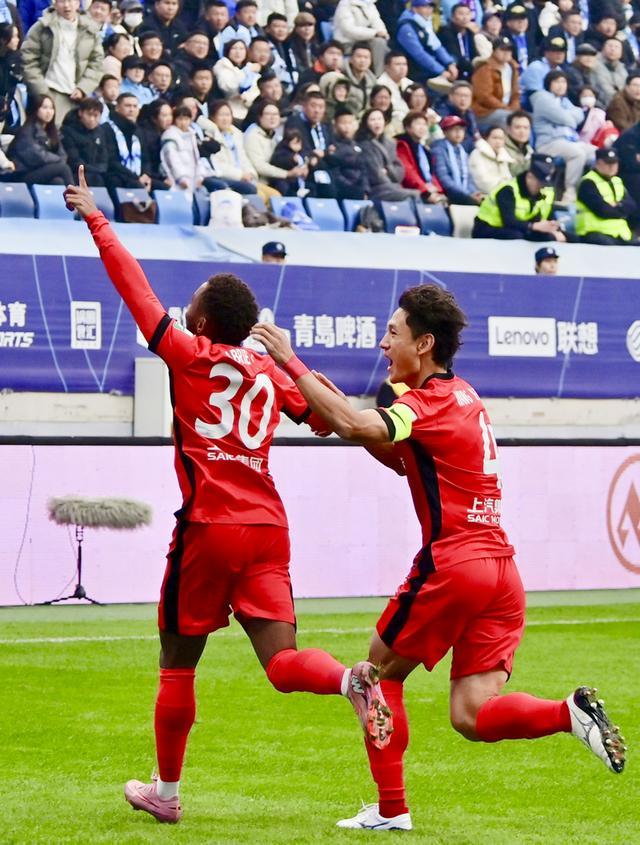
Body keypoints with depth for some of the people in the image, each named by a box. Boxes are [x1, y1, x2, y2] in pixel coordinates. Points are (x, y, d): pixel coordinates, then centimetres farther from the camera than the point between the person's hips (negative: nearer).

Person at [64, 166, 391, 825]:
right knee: (283, 662, -2)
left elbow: (133, 285, 0)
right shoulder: (271, 371, 10)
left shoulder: (188, 356, -2)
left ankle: (165, 791, 20)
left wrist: (95, 220, 8)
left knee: (177, 664, 11)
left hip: (208, 528, -4)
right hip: (267, 528, 4)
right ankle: (351, 679, -34)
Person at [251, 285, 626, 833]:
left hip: (452, 566, -8)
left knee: (381, 675, 12)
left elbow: (355, 427, -25)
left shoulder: (433, 401, -9)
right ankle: (570, 713, -19)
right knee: (472, 717, 3)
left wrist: (291, 362, -20)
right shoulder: (463, 397, 19)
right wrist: (339, 407, 13)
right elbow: (404, 459, 25)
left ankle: (390, 810, 14)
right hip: (501, 570, 8)